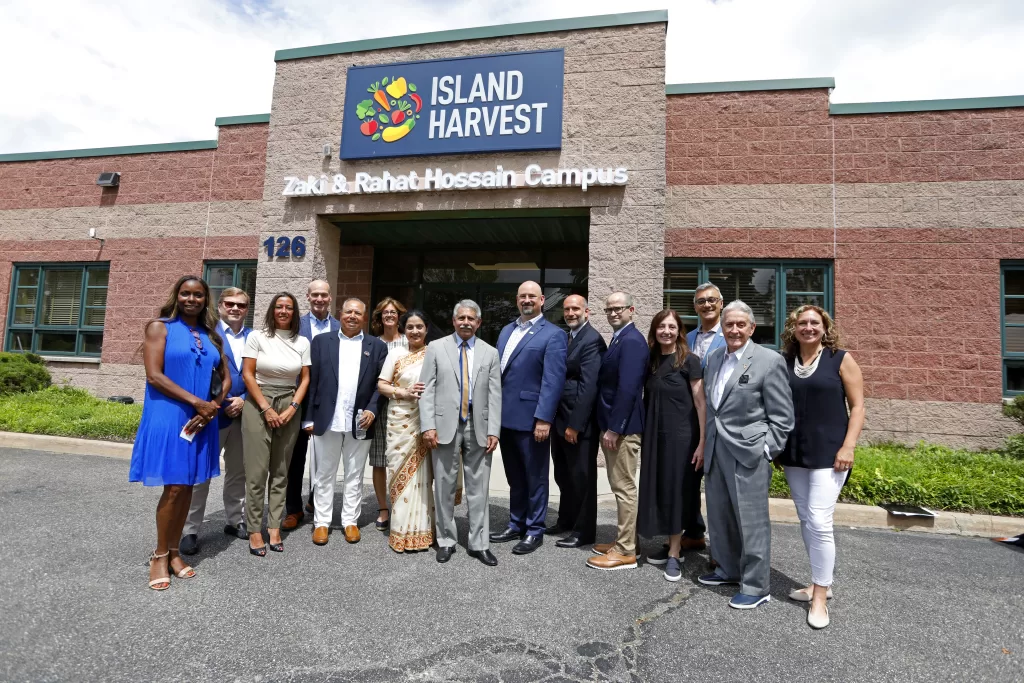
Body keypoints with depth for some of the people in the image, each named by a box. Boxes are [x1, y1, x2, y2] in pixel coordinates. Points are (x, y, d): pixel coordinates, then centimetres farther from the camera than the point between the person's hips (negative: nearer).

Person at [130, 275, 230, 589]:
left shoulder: (211, 335, 12)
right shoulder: (159, 327, -2)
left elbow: (226, 378, 12)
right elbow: (154, 376, -12)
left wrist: (213, 406, -6)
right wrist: (196, 401, -15)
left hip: (200, 420, 5)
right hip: (168, 417, -5)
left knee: (187, 488, 10)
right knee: (173, 488, -3)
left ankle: (174, 552, 23)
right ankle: (160, 555, 15)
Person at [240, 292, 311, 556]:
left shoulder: (302, 342, 4)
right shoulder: (257, 337, -2)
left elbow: (305, 378, 5)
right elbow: (247, 374, -5)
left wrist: (292, 408, -7)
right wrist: (266, 409, -10)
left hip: (289, 407, 3)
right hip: (258, 405, -2)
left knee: (280, 471, 7)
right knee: (257, 471, -2)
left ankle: (274, 528, 16)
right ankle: (254, 530, 9)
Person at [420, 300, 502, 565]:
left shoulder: (490, 353, 8)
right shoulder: (436, 348, 5)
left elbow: (495, 396, 4)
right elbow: (427, 390, 0)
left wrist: (493, 431, -4)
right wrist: (428, 425, -9)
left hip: (478, 429, 1)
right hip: (445, 427, -1)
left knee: (478, 488, 7)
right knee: (444, 487, 8)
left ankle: (479, 544, 19)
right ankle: (446, 541, 23)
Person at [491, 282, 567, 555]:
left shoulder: (553, 335, -7)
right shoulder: (506, 331, 15)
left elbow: (553, 380, -15)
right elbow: (497, 370, 16)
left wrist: (543, 418, -21)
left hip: (531, 419, -6)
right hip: (505, 417, 7)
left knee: (535, 478, 8)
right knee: (515, 478, 19)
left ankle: (534, 530, 23)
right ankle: (516, 524, 33)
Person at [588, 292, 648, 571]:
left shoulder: (632, 341, -17)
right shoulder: (620, 339, 15)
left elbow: (627, 389, -23)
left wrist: (613, 428, -22)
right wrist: (609, 426, 14)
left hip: (623, 427, -10)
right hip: (614, 424, 10)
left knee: (624, 488, -1)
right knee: (620, 487, 18)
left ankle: (626, 552, 11)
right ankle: (622, 541, 31)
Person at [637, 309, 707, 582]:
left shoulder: (689, 360, -8)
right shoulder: (651, 360, 7)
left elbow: (701, 402, -10)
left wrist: (702, 442, -14)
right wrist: (645, 434, 6)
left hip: (681, 435, -5)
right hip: (655, 435, 5)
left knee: (677, 490, 3)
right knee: (659, 489, 10)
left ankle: (674, 554, 16)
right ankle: (672, 546, 25)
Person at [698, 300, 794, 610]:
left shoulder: (770, 361, -9)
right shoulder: (715, 358, 11)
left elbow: (782, 416, -8)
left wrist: (767, 452, -12)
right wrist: (706, 443, 14)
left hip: (748, 453, -7)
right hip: (715, 451, 7)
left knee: (751, 521, 3)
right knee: (719, 517, 18)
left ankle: (755, 587, 19)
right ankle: (729, 570, 37)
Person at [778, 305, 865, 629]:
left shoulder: (841, 359, -2)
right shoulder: (784, 363, 6)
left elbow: (857, 407, -3)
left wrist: (848, 447, -12)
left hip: (828, 452, -4)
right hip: (793, 454, 4)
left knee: (819, 521, -9)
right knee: (806, 520, 12)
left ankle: (820, 597, 5)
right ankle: (821, 582, 28)